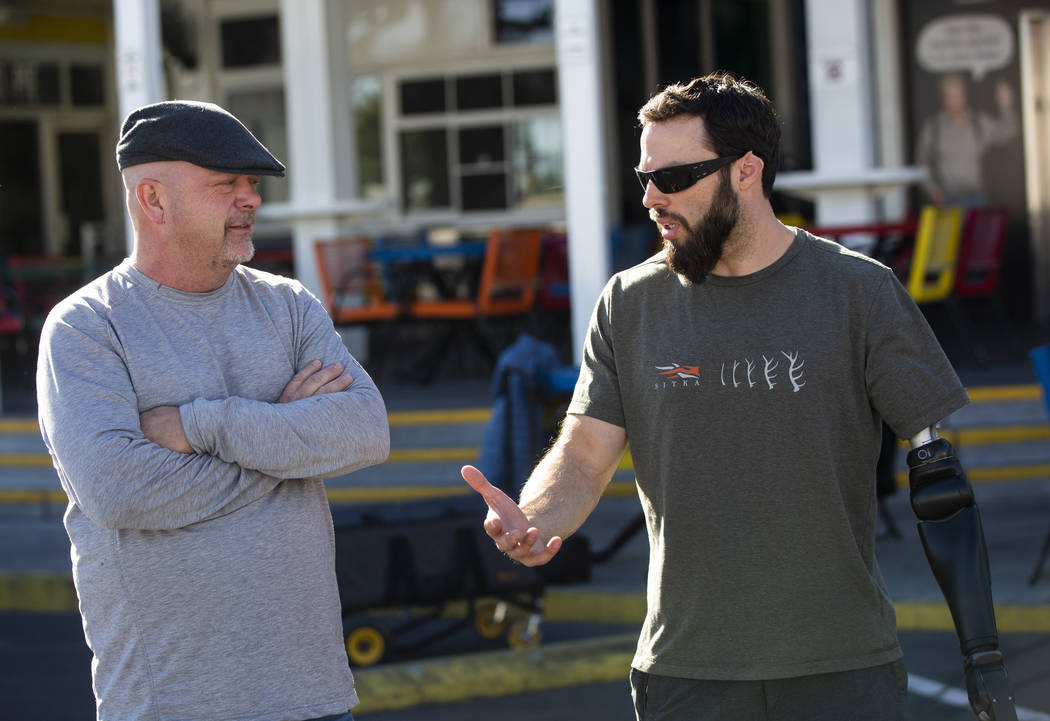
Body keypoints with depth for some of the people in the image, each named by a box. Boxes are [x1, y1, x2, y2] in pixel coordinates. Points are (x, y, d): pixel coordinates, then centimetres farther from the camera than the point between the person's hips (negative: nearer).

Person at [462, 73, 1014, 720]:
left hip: (844, 667, -2)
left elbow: (938, 472, -3)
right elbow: (583, 456, -1)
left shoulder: (857, 291, -3)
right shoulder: (630, 305, 5)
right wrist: (530, 523, -25)